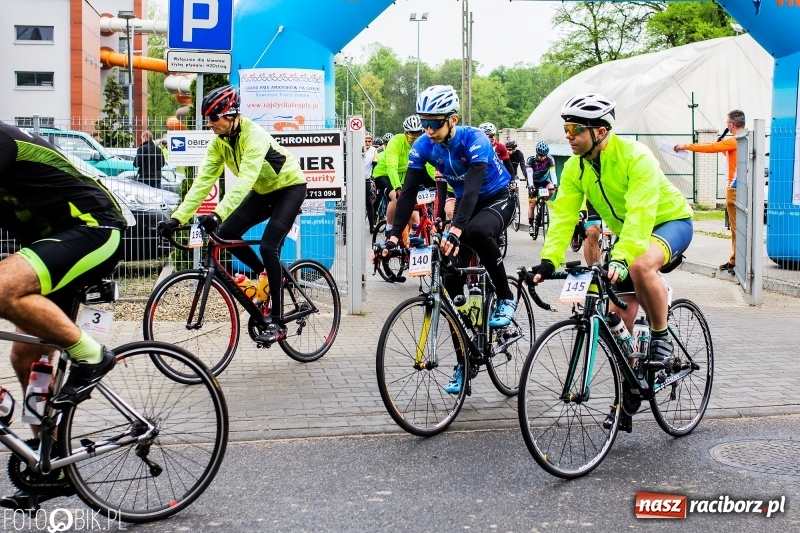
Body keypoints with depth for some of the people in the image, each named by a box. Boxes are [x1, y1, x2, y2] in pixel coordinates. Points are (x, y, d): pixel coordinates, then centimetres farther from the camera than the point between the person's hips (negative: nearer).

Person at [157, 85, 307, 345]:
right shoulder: (219, 142, -9)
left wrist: (218, 214, -54)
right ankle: (266, 275, 15)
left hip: (290, 187, -7)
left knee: (268, 246, -22)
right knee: (227, 233, -9)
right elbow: (203, 181, -13)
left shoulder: (254, 136, -31)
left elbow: (244, 180, -43)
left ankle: (277, 323, -15)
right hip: (263, 191, 8)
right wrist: (177, 217, -23)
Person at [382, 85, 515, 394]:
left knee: (476, 231, -40)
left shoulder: (474, 140, -27)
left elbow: (473, 188, -39)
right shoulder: (423, 146, -12)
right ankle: (465, 361, 5)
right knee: (452, 281, -5)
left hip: (497, 201, -5)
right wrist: (394, 235, -26)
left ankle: (506, 298, -16)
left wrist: (455, 231, -52)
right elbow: (408, 191, -15)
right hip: (464, 203, 5)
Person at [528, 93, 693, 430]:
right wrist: (548, 261, -31)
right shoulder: (574, 168, -10)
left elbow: (640, 213, -39)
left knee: (641, 266, -39)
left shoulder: (635, 156, -28)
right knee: (619, 319, 2)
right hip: (626, 232, 6)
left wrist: (621, 259, -51)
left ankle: (661, 336, -15)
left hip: (670, 221, -6)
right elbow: (563, 215, -17)